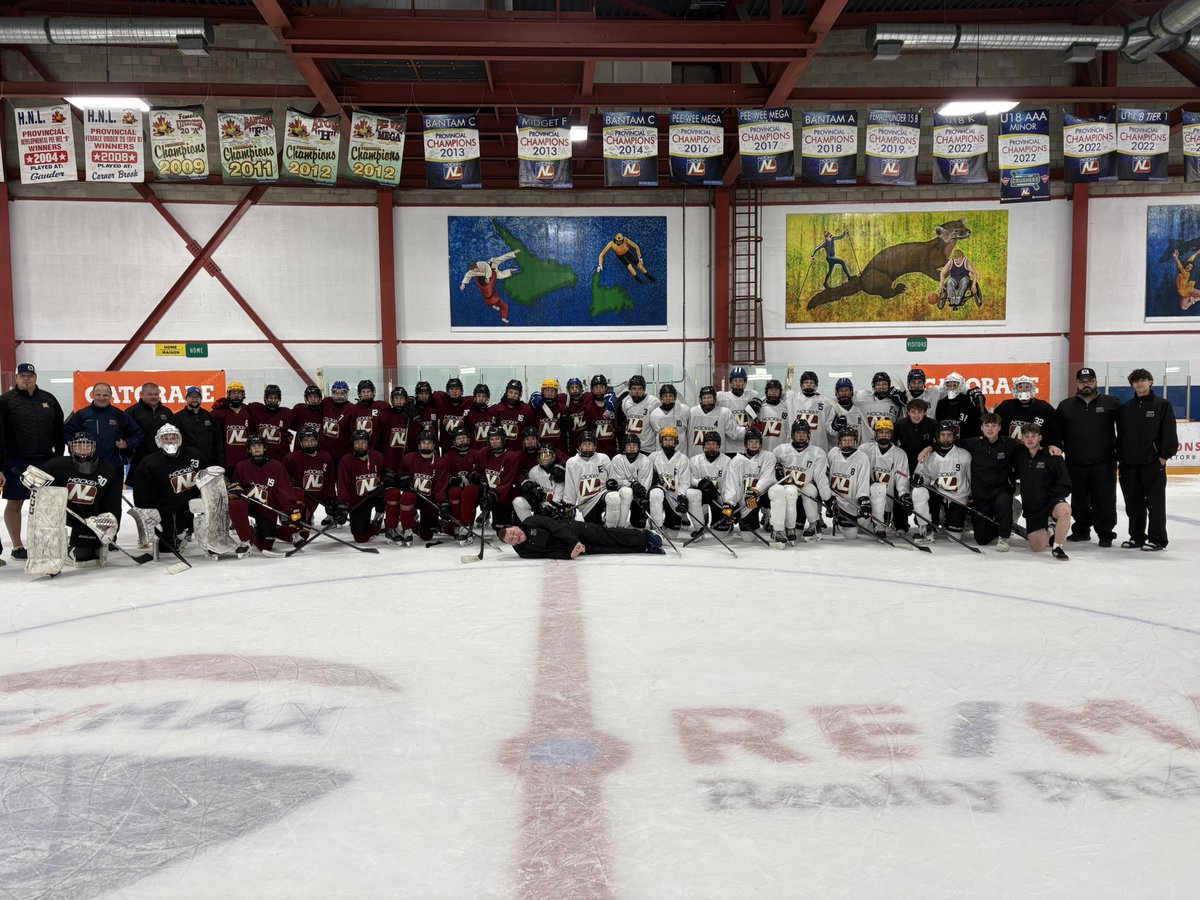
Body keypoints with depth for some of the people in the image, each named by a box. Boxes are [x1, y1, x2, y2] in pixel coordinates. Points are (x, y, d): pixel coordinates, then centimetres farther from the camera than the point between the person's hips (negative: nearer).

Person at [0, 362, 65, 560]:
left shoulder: (48, 399, 8)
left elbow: (59, 430, 12)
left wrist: (59, 457, 8)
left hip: (45, 461, 3)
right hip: (16, 462, -3)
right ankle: (17, 546, 14)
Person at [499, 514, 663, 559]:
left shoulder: (531, 522, -16)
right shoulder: (523, 551, -11)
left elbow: (558, 527, -17)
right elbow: (548, 554, -16)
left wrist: (575, 542, -28)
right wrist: (570, 554, -31)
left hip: (576, 530, -1)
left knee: (611, 536, -6)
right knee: (615, 550, -8)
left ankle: (646, 537, 11)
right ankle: (645, 550, 2)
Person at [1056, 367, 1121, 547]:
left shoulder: (1111, 403, 2)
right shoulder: (1065, 406, 8)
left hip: (1104, 463, -2)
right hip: (1075, 464, 2)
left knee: (1104, 499, 0)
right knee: (1079, 500, 12)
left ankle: (1105, 533, 9)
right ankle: (1081, 530, 25)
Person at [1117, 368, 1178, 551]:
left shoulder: (1162, 405, 0)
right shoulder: (1125, 407, 11)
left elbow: (1169, 433, -4)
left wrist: (1164, 456, -9)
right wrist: (1119, 457, 7)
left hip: (1153, 463, -4)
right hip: (1129, 464, 4)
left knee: (1155, 502, 0)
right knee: (1133, 503, 9)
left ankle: (1157, 539, 7)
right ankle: (1137, 536, 19)